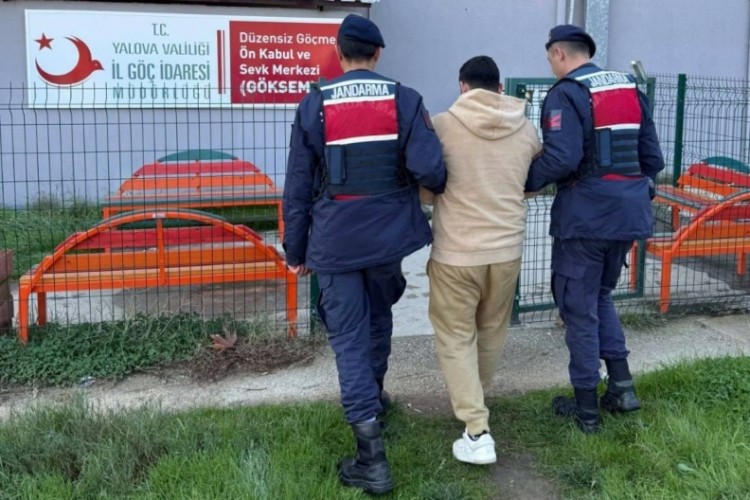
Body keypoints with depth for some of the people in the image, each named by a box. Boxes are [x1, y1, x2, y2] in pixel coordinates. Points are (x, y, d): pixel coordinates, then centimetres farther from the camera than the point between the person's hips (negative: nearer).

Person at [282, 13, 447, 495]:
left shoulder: (314, 105, -2)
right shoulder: (404, 99, -3)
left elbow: (298, 186, 0)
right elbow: (428, 168, -14)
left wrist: (296, 249, 9)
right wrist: (446, 189, 11)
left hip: (335, 238, -1)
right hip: (388, 233, 2)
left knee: (348, 336, 2)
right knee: (378, 318, 26)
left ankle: (372, 457, -3)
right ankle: (372, 397, 47)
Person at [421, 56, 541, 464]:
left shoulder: (442, 125, -9)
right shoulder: (526, 129, 1)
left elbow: (424, 191, 1)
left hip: (456, 250, -4)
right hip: (507, 248, 4)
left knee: (455, 337, 8)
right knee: (491, 331, 22)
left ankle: (477, 432, 1)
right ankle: (475, 400, 42)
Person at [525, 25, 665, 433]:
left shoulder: (566, 93, -11)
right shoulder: (630, 88, 12)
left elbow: (561, 159, -23)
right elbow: (652, 155, 13)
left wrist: (527, 181, -7)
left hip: (585, 215, -7)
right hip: (628, 212, 7)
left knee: (579, 308, 5)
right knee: (600, 297, 23)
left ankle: (586, 406, 12)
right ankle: (621, 385, 18)